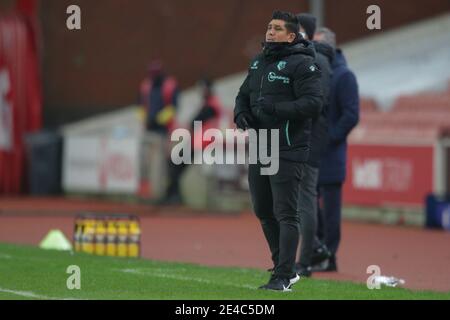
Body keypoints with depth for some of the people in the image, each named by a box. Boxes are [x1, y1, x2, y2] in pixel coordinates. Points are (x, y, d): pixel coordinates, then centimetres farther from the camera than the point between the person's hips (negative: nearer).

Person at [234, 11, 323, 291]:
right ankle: (287, 269, 28)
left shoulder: (302, 64, -9)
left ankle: (283, 278, -9)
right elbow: (244, 95, 24)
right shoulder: (259, 62, 16)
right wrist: (241, 114, 2)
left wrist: (276, 108, -25)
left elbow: (313, 104, -18)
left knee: (285, 214, -9)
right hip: (259, 149, 9)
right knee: (264, 212, 15)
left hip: (287, 152, -9)